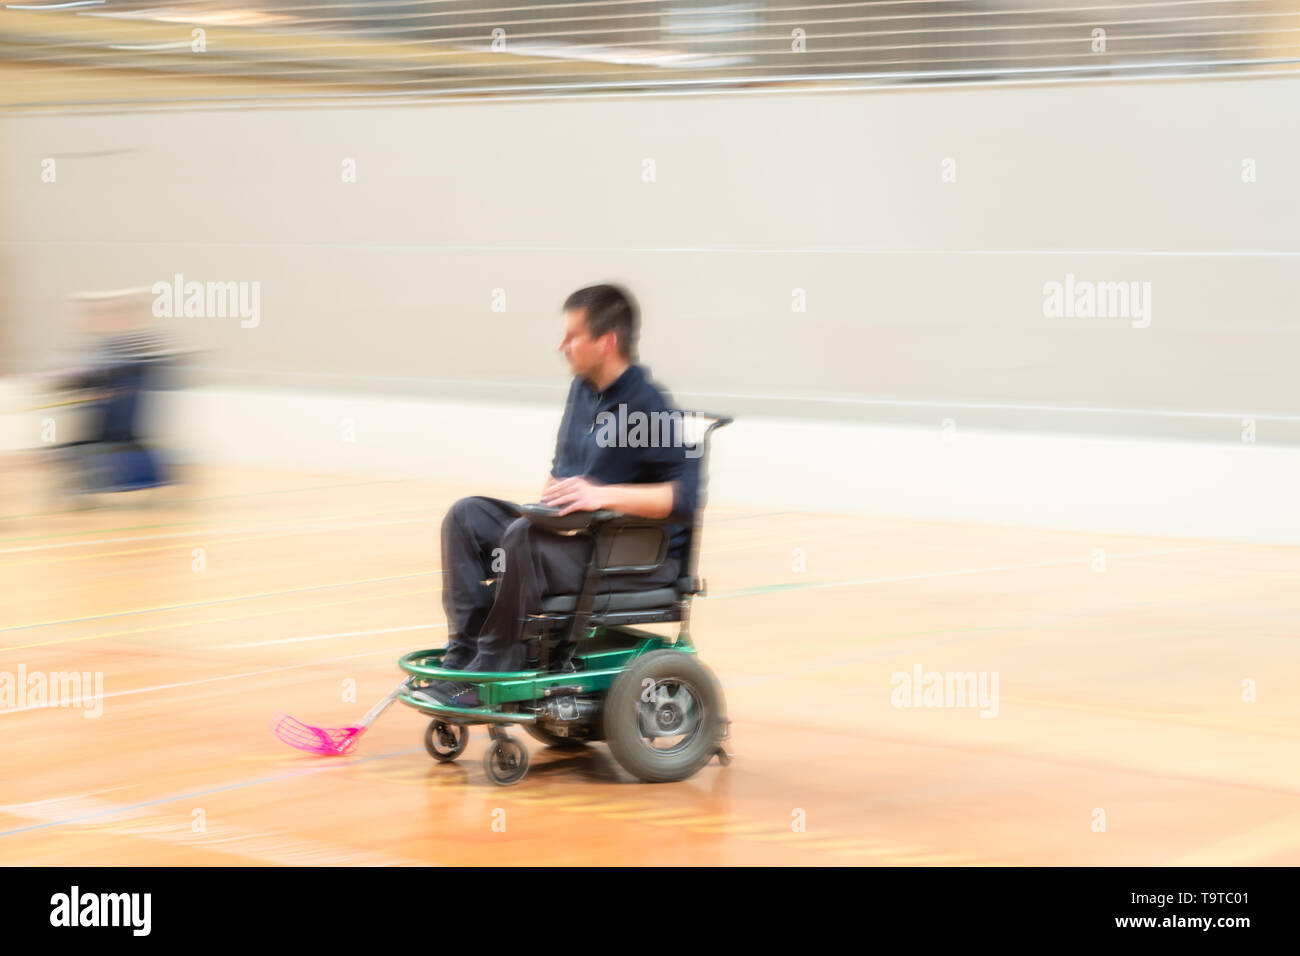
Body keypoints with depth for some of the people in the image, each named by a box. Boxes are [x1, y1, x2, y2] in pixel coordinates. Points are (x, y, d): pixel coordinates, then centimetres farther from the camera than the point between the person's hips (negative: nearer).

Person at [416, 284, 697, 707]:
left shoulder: (647, 407, -17)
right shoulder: (583, 389, 10)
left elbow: (685, 496, -25)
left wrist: (604, 495, -31)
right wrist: (553, 493, 3)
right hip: (575, 530, 9)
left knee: (524, 537, -32)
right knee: (467, 515, -4)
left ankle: (487, 678, -23)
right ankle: (464, 651, -12)